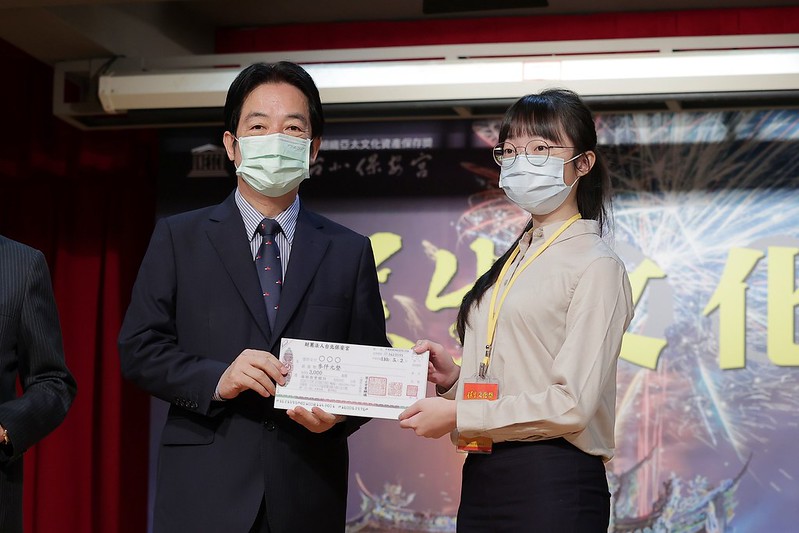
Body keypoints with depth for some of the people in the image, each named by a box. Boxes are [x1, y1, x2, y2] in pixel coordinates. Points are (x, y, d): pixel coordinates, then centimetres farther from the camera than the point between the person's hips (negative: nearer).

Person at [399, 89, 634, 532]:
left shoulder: (595, 266, -7)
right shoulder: (510, 263, 17)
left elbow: (572, 404, -15)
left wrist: (458, 415, -13)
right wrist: (455, 378, 3)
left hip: (552, 487, -7)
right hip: (483, 480, 7)